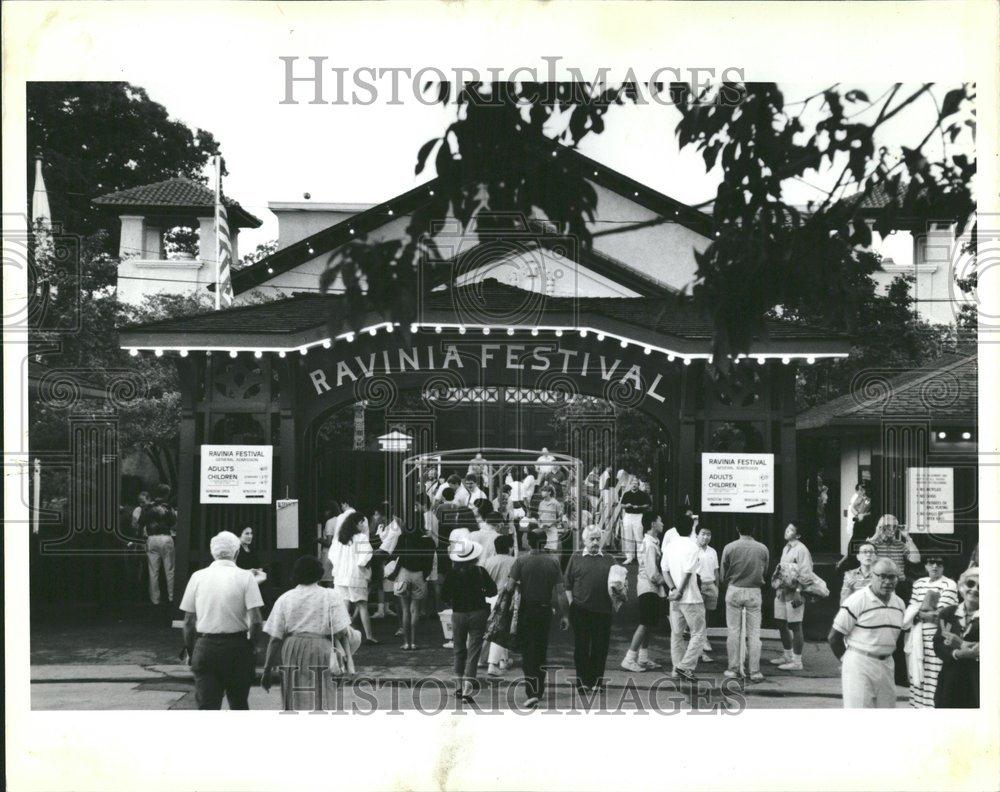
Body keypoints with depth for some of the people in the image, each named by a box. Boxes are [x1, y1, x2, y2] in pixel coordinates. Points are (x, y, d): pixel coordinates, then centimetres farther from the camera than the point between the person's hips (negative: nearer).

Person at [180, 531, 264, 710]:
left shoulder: (197, 577, 4)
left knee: (206, 706, 0)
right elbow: (255, 621, -10)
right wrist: (252, 647, 4)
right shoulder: (245, 577, -3)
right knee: (239, 705, 13)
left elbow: (188, 622, 4)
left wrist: (190, 651, 14)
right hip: (237, 646, -1)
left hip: (205, 647, 1)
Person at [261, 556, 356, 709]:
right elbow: (341, 631, -10)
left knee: (293, 703, 14)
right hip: (320, 649, -3)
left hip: (291, 650, 3)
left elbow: (275, 638, 2)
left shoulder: (284, 599, 4)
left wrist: (267, 669, 7)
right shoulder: (332, 596, -1)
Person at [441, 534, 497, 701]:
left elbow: (444, 594, -9)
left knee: (459, 650, 17)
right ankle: (467, 688, -12)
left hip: (458, 614, 1)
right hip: (478, 613, -1)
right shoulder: (480, 571, -7)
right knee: (474, 650, -1)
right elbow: (492, 590, -1)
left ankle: (460, 686, 23)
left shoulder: (453, 573, -8)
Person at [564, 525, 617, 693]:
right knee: (581, 646, 2)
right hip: (581, 610, -1)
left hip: (603, 610, 2)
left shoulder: (608, 560, 12)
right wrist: (571, 604, -2)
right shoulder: (576, 558, 7)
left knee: (600, 647, 3)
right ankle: (582, 681, 9)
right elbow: (568, 584, 7)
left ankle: (597, 680, 13)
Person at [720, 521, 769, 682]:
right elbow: (765, 572, 6)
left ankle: (733, 669, 10)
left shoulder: (729, 548, -8)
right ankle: (755, 672, 5)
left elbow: (723, 575, -1)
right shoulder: (762, 549, -5)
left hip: (734, 591, 0)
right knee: (753, 633, 5)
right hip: (754, 592, 1)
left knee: (734, 631, 7)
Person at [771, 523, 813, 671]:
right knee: (782, 625, 16)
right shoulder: (785, 548, 16)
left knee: (795, 627, -4)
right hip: (781, 592, 9)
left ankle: (797, 661, 1)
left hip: (793, 593, -9)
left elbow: (806, 573, -17)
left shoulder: (801, 550, -12)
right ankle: (787, 656, 30)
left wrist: (798, 593, -21)